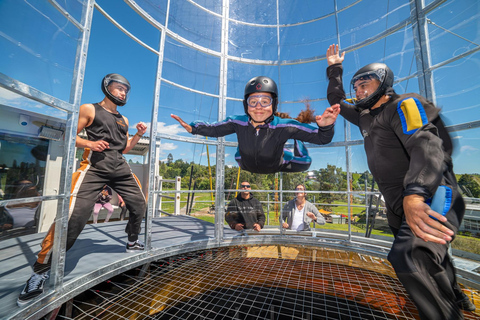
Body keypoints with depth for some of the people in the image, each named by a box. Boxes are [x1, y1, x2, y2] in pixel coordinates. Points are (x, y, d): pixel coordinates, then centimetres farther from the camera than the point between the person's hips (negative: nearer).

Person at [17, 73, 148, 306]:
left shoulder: (123, 120, 21)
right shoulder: (89, 109, 7)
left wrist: (139, 135, 7)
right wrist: (89, 143, -15)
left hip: (120, 167, 6)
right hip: (94, 165, -5)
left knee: (139, 204, 7)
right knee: (73, 215, -17)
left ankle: (133, 242, 29)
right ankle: (41, 269, 2)